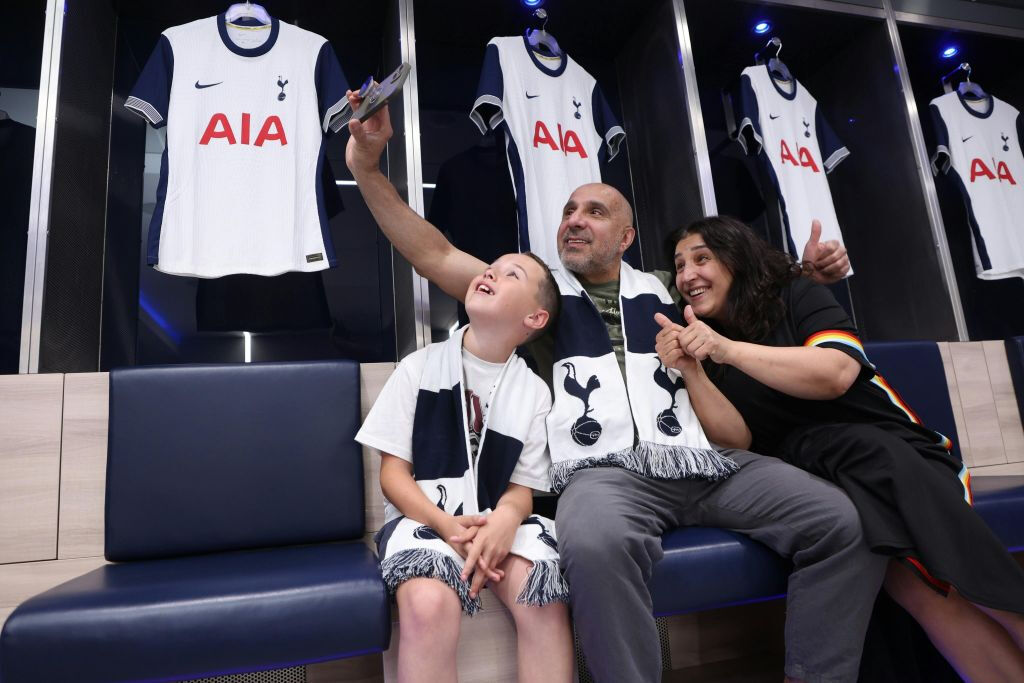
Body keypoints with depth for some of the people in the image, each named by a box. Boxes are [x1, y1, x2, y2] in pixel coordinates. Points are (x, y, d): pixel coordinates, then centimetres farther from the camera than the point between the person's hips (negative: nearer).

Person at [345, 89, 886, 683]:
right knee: (596, 546, -38)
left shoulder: (662, 292, 22)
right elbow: (436, 256, 9)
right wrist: (368, 168, 4)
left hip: (705, 463, 4)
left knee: (846, 524, -13)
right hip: (604, 471, -3)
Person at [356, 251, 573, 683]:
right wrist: (447, 526, -18)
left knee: (543, 595, -26)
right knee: (428, 602, -32)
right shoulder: (419, 366, 1)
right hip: (422, 517, -1)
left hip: (495, 522, 2)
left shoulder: (534, 391, 4)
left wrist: (507, 518, -20)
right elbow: (393, 473, -1)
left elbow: (523, 488, 5)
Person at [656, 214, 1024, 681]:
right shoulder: (701, 346, 7)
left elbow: (837, 373, -16)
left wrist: (728, 350, -23)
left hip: (896, 447, 0)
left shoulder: (798, 296, 2)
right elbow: (736, 443, -4)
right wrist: (690, 371, -18)